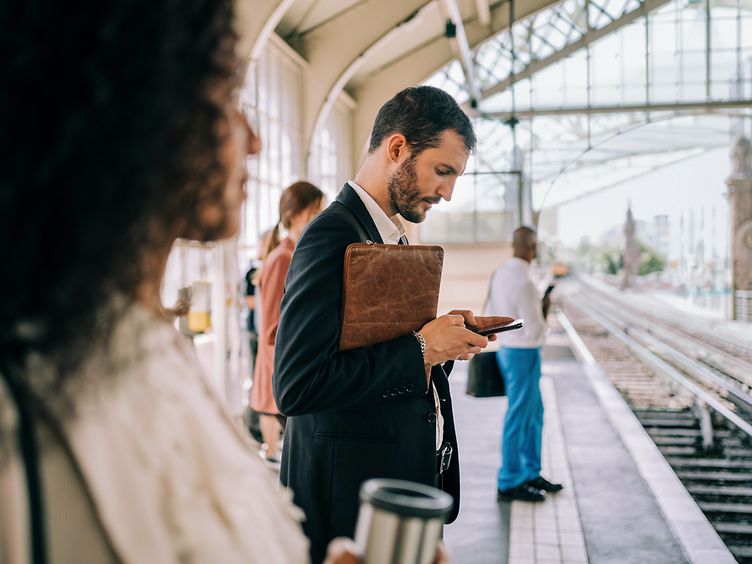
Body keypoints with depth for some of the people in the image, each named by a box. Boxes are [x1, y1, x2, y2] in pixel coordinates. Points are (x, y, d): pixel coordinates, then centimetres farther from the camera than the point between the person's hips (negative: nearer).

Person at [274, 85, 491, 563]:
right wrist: (421, 349, -21)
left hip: (411, 472, 9)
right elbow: (297, 386, -27)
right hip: (353, 489, -9)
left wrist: (444, 336, -1)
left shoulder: (392, 235, 11)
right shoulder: (333, 236, -19)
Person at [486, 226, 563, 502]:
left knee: (534, 413, 20)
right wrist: (544, 310, -2)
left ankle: (531, 474, 30)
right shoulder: (524, 283, -23)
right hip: (523, 354, -9)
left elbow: (490, 315, 13)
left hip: (507, 348, 9)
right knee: (518, 418, 2)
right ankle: (509, 483, 13)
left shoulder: (500, 273, 4)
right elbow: (534, 330, -22)